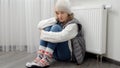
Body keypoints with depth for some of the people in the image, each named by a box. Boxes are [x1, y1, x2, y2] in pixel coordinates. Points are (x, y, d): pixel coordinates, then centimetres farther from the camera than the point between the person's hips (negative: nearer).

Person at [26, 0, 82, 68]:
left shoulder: (73, 25, -14)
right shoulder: (58, 22, 7)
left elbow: (60, 37, -33)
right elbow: (40, 25, -4)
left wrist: (43, 34, -22)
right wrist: (55, 20, -13)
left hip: (66, 55, -6)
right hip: (55, 54, 6)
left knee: (56, 27, -23)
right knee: (48, 27, -12)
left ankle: (46, 59, -30)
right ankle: (40, 57, -24)